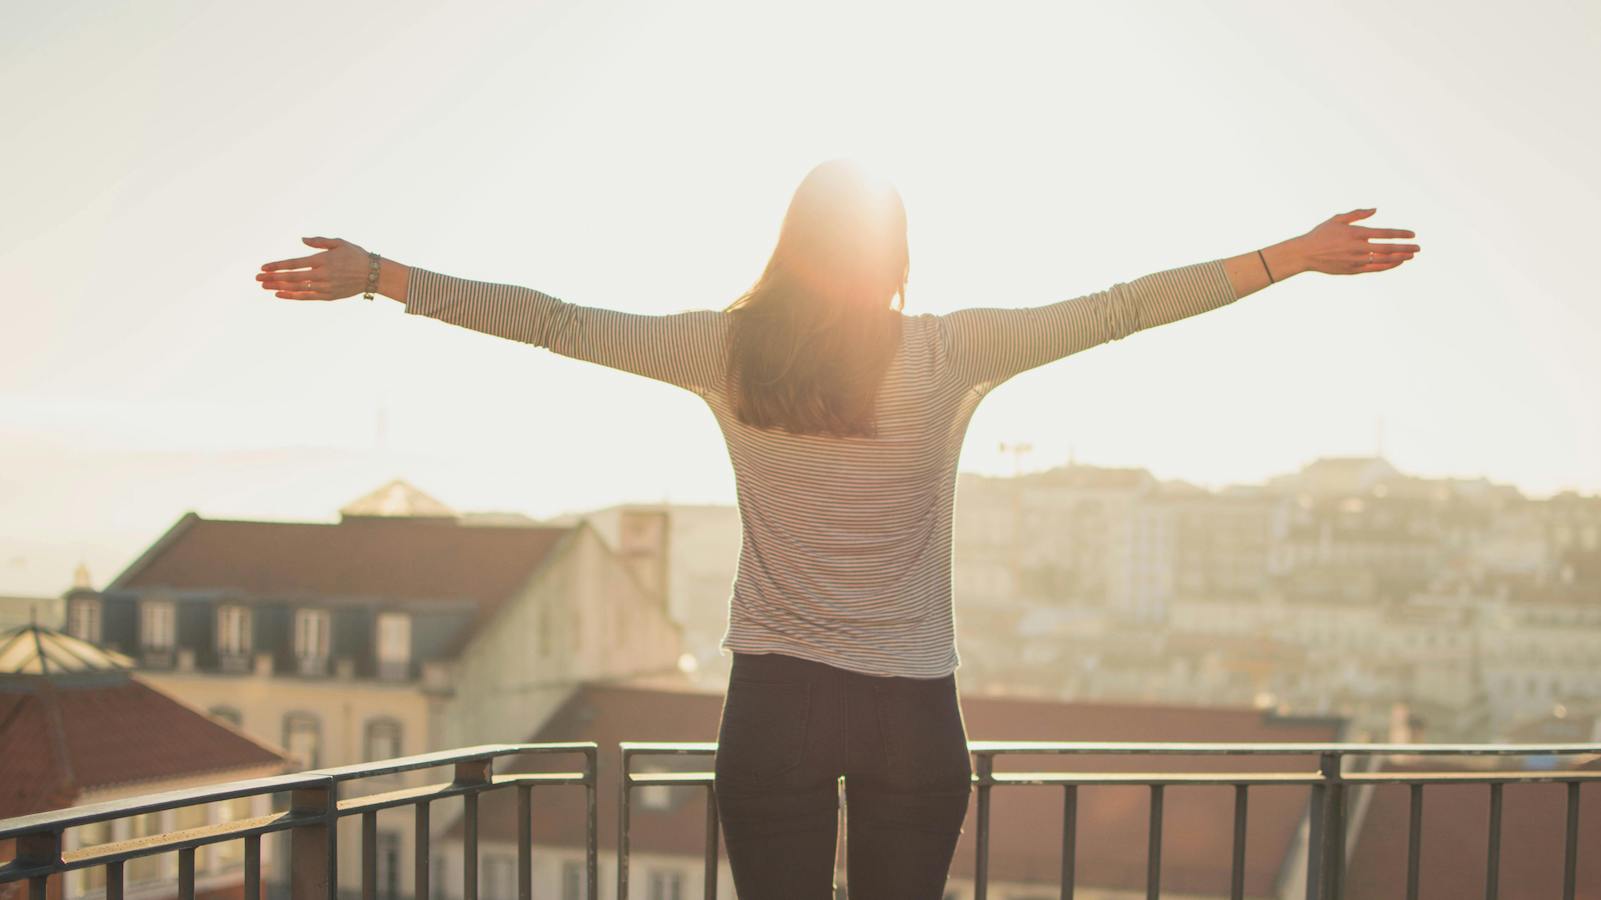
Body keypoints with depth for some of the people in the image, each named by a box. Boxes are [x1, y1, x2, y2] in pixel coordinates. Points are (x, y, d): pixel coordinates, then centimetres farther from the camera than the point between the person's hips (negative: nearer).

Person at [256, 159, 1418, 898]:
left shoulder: (730, 349, -3)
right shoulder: (953, 353, -6)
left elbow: (554, 321, 0)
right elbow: (1121, 307, -3)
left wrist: (374, 273, 8)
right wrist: (1292, 257, 4)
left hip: (776, 704, 1)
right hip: (912, 712, 0)